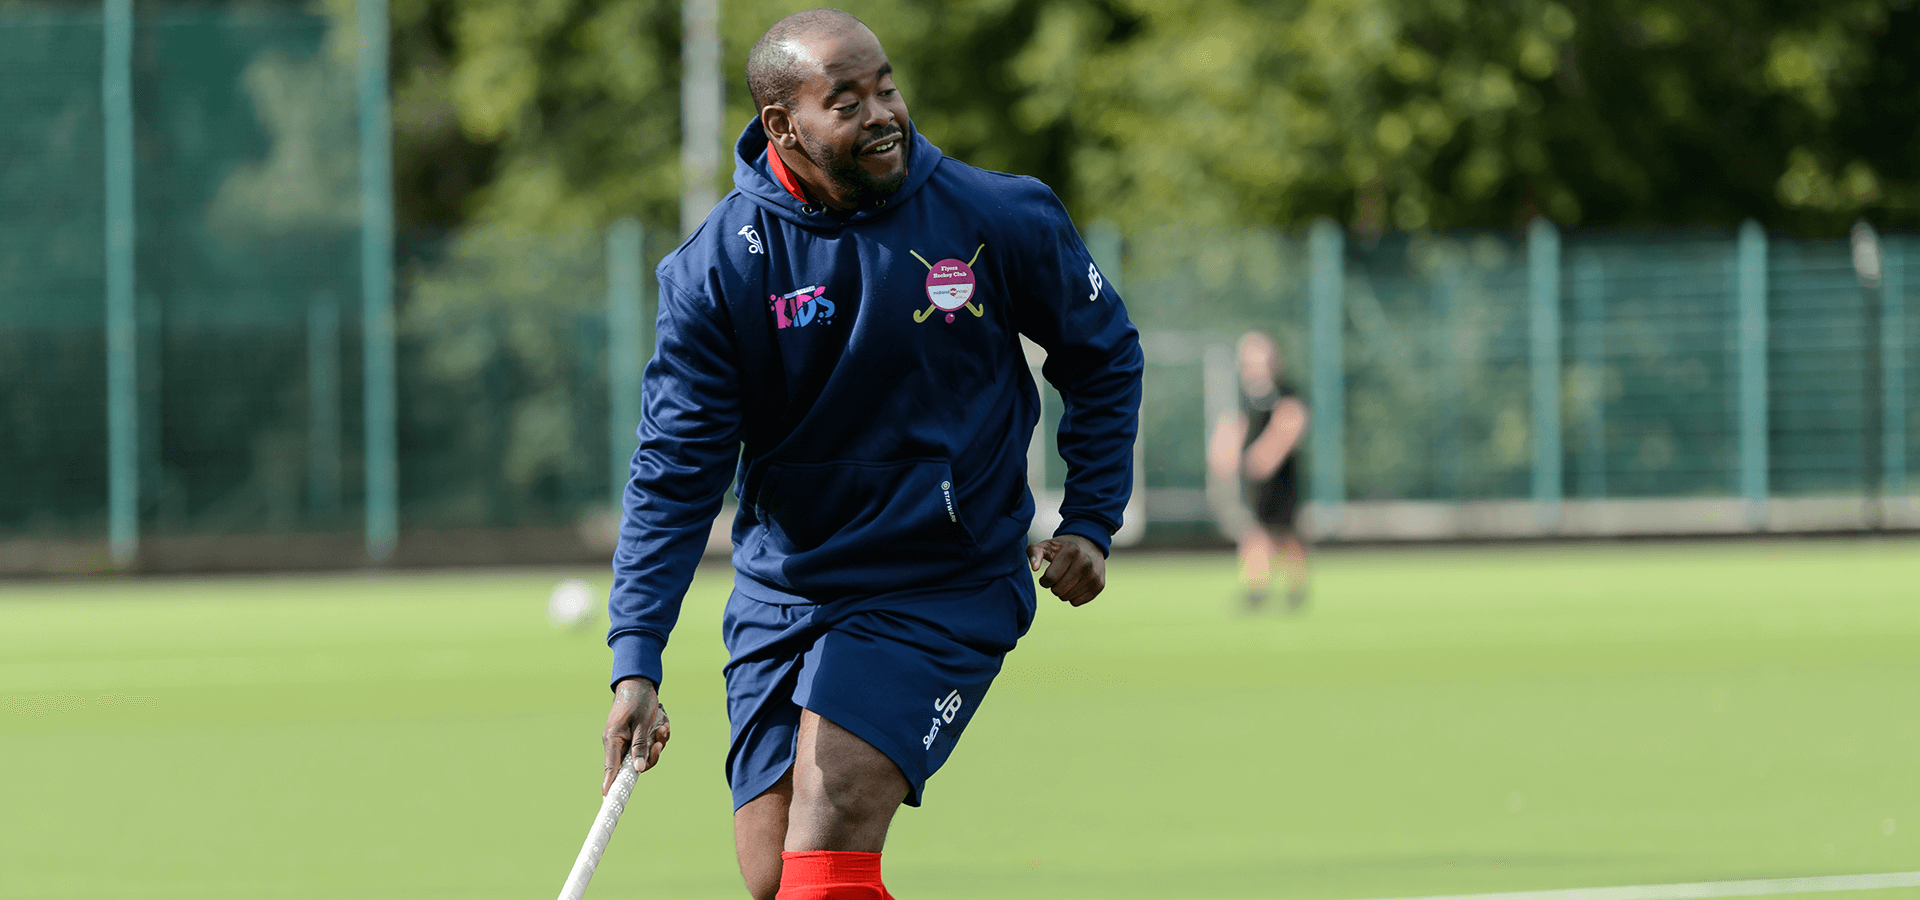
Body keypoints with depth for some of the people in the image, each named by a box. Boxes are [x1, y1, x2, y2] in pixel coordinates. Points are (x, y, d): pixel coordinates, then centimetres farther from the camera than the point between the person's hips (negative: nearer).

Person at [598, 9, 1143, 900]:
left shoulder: (1001, 219, -9)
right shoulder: (716, 267, -9)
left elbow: (1103, 356, 9)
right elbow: (676, 468, -10)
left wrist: (1091, 522, 1)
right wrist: (636, 661, -19)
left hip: (948, 585, -2)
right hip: (782, 590, 2)